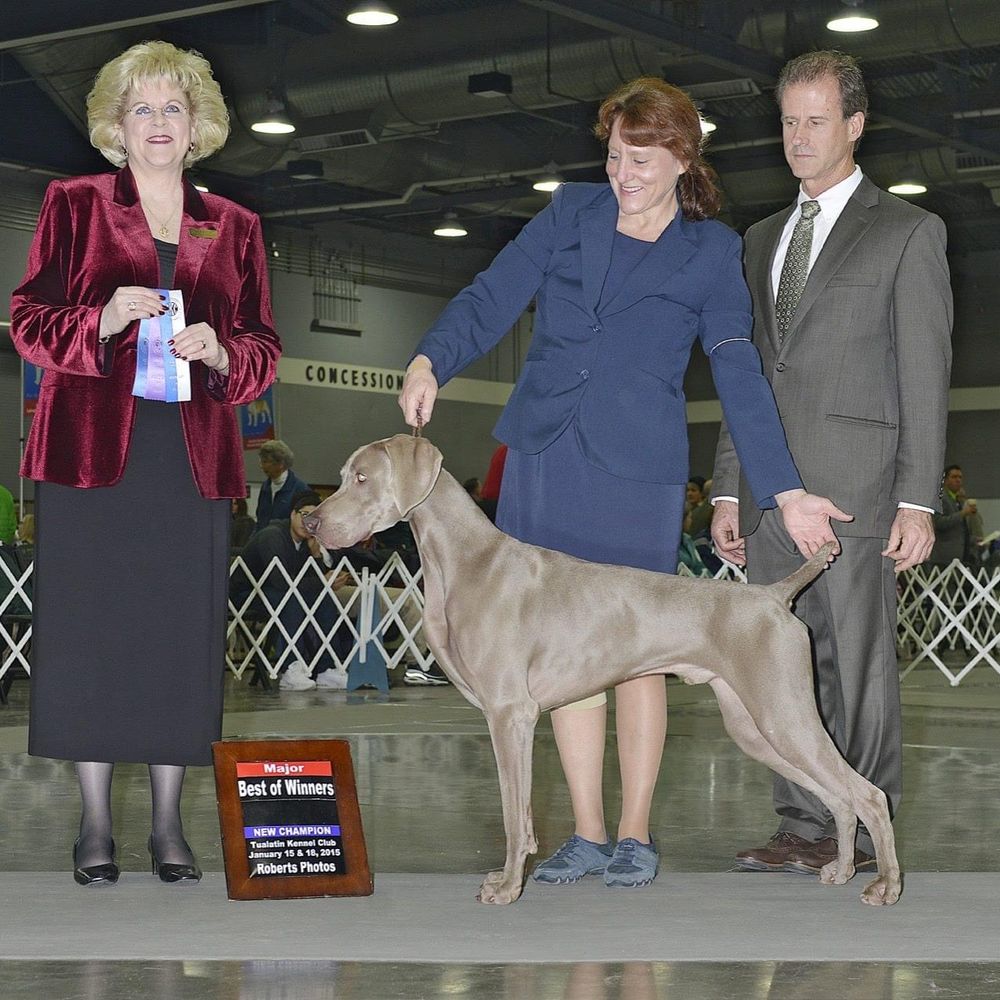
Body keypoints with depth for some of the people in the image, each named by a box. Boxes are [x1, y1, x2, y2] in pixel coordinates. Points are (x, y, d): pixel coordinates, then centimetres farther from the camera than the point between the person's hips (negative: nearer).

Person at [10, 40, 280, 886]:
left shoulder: (234, 227, 14)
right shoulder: (75, 206, 7)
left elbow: (265, 349, 13)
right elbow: (30, 323, 3)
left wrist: (220, 351, -9)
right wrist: (105, 321, -15)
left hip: (194, 459, 2)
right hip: (92, 452, -2)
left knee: (183, 637, 2)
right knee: (90, 632, -2)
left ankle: (170, 823, 12)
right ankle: (96, 822, 9)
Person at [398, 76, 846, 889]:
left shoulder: (712, 252, 2)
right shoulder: (571, 213, 8)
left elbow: (740, 375, -2)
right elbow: (493, 298, 1)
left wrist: (785, 491, -9)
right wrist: (431, 361, -19)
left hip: (638, 470, -3)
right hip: (544, 457, 3)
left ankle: (636, 834, 15)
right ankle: (588, 834, 16)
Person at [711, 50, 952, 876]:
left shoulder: (907, 232, 3)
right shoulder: (762, 240, 20)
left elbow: (925, 375, -3)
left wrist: (918, 500, -10)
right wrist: (728, 489, 13)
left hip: (854, 483, -6)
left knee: (857, 661, -3)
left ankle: (860, 832, 5)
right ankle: (805, 828, 12)